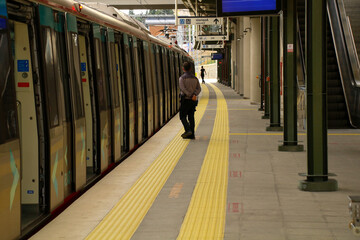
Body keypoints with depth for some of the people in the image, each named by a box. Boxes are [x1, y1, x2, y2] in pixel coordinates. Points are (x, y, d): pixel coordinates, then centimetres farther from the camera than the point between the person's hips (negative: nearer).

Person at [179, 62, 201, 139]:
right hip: (193, 101, 5)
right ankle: (191, 135, 4)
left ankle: (188, 130, -15)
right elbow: (199, 89, -2)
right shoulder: (195, 78, 10)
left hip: (185, 100, -5)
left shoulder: (182, 78, -7)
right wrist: (194, 95, -17)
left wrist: (190, 96, -20)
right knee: (191, 117, 7)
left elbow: (183, 89, -19)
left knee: (183, 116, 4)